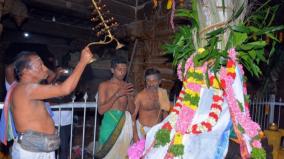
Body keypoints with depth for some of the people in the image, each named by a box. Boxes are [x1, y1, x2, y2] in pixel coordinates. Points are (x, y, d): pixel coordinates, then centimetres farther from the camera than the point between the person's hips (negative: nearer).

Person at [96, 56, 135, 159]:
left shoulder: (127, 86, 7)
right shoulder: (104, 85, -1)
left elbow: (132, 110, 6)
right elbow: (101, 110, -9)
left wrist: (129, 96, -11)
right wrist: (117, 94, -17)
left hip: (124, 125, 2)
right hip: (109, 124, -2)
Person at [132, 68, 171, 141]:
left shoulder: (163, 94, -4)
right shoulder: (140, 96, -14)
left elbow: (165, 111, 9)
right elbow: (133, 116, -10)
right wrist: (135, 134, -13)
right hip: (143, 129, -3)